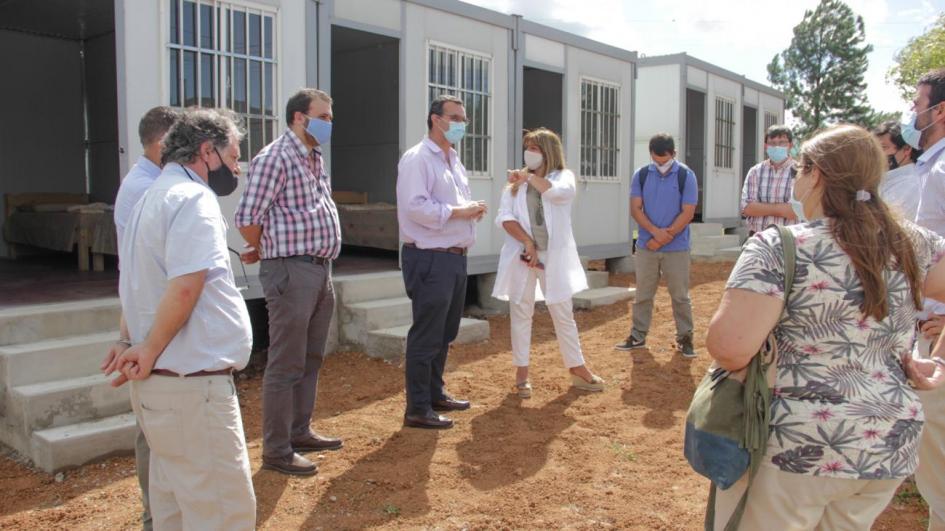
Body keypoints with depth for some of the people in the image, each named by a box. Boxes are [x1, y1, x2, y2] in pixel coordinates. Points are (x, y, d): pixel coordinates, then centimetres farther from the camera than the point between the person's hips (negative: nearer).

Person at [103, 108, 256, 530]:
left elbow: (130, 286, 22)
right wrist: (151, 351, -14)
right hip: (192, 383, -10)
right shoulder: (193, 198, -14)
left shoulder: (153, 197, 17)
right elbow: (185, 286, -26)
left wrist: (136, 345, 12)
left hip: (160, 382, 10)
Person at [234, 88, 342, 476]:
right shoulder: (275, 157, -12)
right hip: (291, 272, -9)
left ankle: (300, 432, 31)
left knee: (311, 359, 17)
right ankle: (276, 451, 10)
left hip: (320, 270, 9)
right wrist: (265, 251, 1)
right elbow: (247, 218, -17)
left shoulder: (315, 159, 16)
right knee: (286, 365, -1)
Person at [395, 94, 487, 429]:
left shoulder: (454, 161, 19)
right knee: (426, 336, -4)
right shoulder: (417, 159, -10)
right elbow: (415, 206, -22)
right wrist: (458, 212, -18)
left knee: (445, 334, 17)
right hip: (430, 260, -9)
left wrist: (472, 209, 3)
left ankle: (435, 394, 31)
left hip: (455, 258, 9)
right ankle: (417, 410, 5)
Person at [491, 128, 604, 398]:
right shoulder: (515, 182, 7)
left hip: (554, 255, -1)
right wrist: (527, 243, -17)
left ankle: (578, 370, 21)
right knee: (521, 313, 6)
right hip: (521, 254, 1)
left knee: (563, 314, 8)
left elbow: (561, 193, -21)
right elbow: (504, 218, -4)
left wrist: (530, 177, -10)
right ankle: (522, 372, 16)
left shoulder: (563, 176, 4)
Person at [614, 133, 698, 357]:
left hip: (677, 248, -2)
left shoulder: (686, 176, -4)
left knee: (680, 295, 4)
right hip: (646, 246, 2)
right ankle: (638, 336, 19)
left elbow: (687, 213, -8)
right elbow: (635, 208, -2)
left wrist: (664, 237, -13)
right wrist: (655, 232, -16)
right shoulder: (641, 175, 2)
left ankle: (685, 338, 14)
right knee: (643, 294, 9)